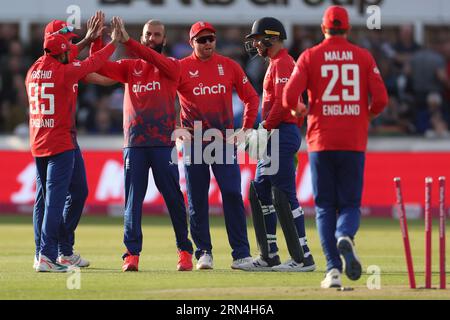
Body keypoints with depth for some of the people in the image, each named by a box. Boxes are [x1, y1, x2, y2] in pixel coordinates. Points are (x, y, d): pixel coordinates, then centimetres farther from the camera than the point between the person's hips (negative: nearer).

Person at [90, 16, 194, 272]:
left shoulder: (172, 66, 4)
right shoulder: (129, 67, 13)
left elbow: (156, 60, -17)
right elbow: (100, 67, 2)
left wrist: (128, 41, -27)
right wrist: (96, 40, -12)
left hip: (164, 143, -2)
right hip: (134, 143, 2)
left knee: (174, 198, 2)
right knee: (133, 199, -2)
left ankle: (185, 250, 13)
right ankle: (132, 254, -3)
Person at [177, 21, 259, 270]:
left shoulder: (229, 66, 7)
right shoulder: (180, 68, 1)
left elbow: (251, 97, 13)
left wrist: (246, 128, 5)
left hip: (224, 141, 1)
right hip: (193, 142, -1)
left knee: (233, 195, -7)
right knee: (197, 200, 2)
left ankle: (241, 254, -6)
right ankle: (203, 252, 11)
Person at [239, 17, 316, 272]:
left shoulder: (282, 63, -11)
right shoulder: (278, 63, 20)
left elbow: (283, 103, -21)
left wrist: (265, 129, -17)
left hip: (281, 134, -11)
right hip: (275, 138, 11)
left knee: (285, 196, -11)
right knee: (260, 193, 12)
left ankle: (303, 258, -10)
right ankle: (269, 257, 15)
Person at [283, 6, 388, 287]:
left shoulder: (310, 56, 2)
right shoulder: (363, 57, 5)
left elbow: (290, 96, -9)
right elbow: (381, 99, -4)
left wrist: (297, 109, 13)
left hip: (321, 140, 0)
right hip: (354, 142, 0)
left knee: (325, 206, 7)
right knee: (350, 203, 8)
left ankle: (334, 270, -4)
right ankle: (345, 237, -27)